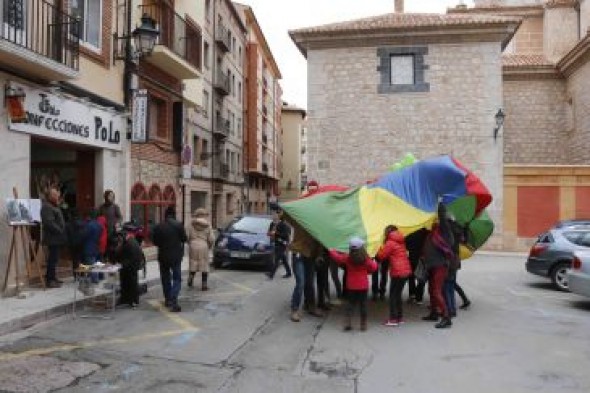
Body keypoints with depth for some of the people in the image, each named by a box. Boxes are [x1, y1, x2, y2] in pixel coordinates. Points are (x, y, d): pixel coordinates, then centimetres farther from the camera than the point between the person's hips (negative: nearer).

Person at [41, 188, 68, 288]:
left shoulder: (54, 206, 18)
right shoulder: (47, 207, -15)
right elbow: (50, 223, -25)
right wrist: (60, 231, -19)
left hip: (56, 237, 10)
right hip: (53, 238, -10)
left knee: (54, 258, 15)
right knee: (53, 258, -7)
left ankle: (52, 277, 23)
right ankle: (50, 280, -2)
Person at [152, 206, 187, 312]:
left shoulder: (158, 227, -5)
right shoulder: (178, 225, -10)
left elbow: (155, 241, 0)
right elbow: (184, 239, -5)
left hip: (163, 256, 2)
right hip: (176, 256, -2)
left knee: (165, 278, 18)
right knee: (177, 278, 2)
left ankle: (168, 299, 26)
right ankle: (173, 301, -12)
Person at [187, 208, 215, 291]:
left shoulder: (192, 224, 0)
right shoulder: (207, 225, -1)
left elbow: (188, 236, -2)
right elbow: (211, 239, -3)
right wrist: (209, 246, 15)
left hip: (193, 245, 1)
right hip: (203, 246, -1)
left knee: (193, 264, 16)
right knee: (204, 265, 5)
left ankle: (190, 279, 3)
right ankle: (204, 284, 5)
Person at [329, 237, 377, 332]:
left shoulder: (347, 258, -8)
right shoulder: (366, 258, -10)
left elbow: (337, 257, 2)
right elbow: (373, 267, -3)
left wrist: (332, 251, 20)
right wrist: (374, 262, 19)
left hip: (351, 286, 1)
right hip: (363, 286, -1)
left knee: (351, 304, 11)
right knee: (363, 304, 9)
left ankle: (348, 322, -2)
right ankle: (363, 325, 13)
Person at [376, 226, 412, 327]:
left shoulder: (390, 243, -9)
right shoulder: (401, 242, 15)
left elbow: (381, 256, -10)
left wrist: (382, 246, 7)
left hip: (397, 272, -8)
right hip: (406, 271, 8)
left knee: (393, 295, -2)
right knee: (398, 294, 16)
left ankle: (393, 319, -4)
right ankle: (400, 317, 19)